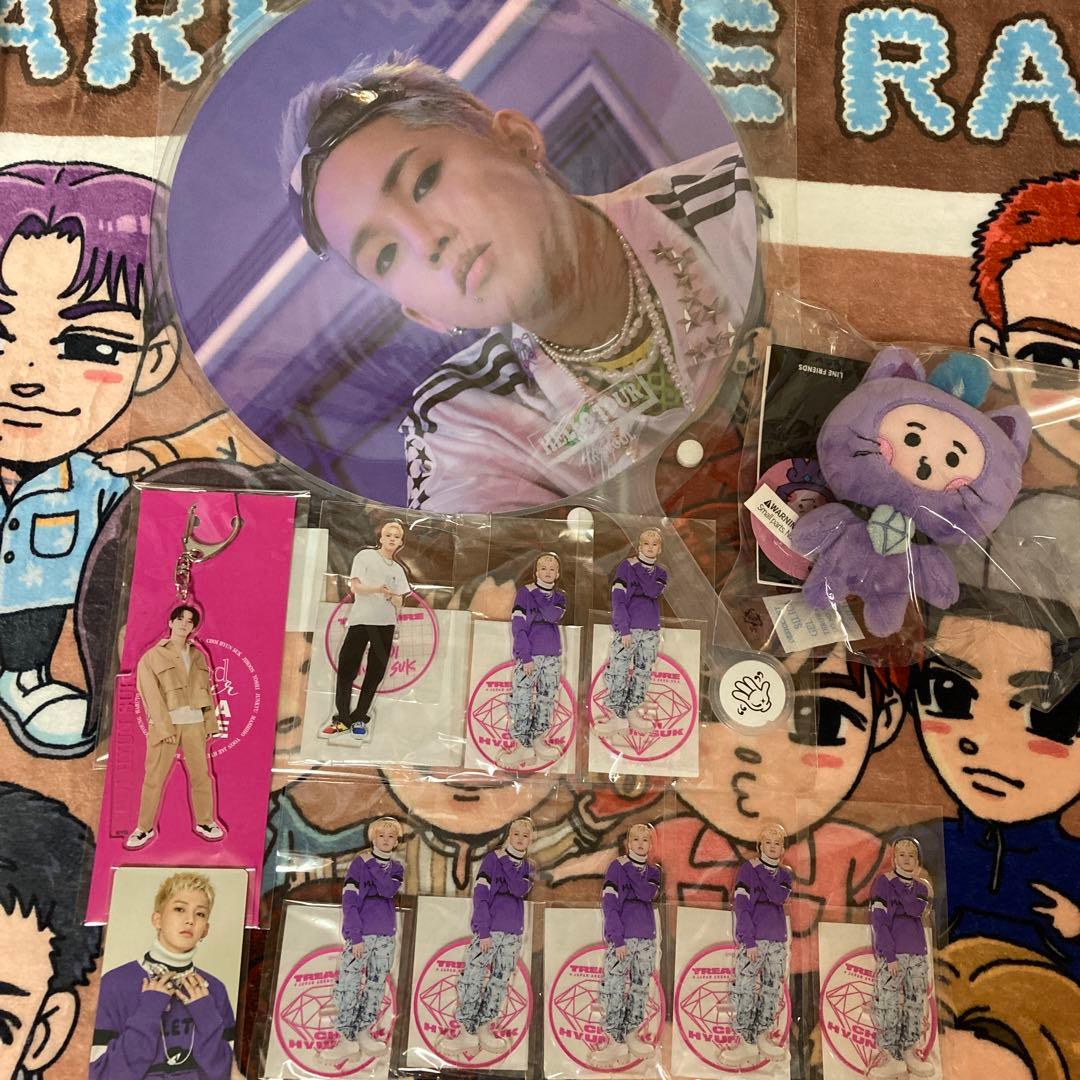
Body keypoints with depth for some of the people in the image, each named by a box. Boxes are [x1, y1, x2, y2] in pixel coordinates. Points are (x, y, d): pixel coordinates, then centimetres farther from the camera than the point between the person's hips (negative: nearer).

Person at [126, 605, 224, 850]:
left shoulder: (197, 655, 12)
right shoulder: (152, 657, -1)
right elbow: (152, 695, -7)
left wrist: (210, 722, 7)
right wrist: (164, 727, -14)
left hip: (194, 723, 4)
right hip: (165, 723, -3)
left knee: (201, 774, 9)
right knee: (154, 778, 1)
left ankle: (204, 822, 22)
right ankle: (145, 827, 14)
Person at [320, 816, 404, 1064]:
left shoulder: (396, 868, 9)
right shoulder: (359, 863, -3)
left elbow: (388, 891, -12)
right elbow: (349, 902, -8)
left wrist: (372, 864, -11)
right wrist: (355, 937, -14)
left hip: (386, 936, 4)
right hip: (360, 934, -4)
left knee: (376, 985, 8)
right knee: (348, 985, -9)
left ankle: (363, 1034, 20)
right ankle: (347, 1040, 0)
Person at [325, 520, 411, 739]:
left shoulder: (397, 569, 16)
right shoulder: (365, 556, 4)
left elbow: (399, 603, 11)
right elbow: (355, 586, -6)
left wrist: (392, 596, -12)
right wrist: (376, 589, -23)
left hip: (386, 624, 4)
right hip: (360, 620, -4)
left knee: (375, 672, 4)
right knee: (347, 669, -6)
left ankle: (359, 718, 14)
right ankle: (342, 719, 4)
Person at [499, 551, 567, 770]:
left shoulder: (559, 597, 11)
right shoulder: (524, 592, 0)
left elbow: (553, 616, -12)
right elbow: (518, 626, -7)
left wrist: (536, 594, -7)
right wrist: (525, 657, -14)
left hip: (553, 656, 4)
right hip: (528, 655, -4)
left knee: (547, 699, 9)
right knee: (520, 699, -9)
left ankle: (538, 741, 20)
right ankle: (523, 747, -6)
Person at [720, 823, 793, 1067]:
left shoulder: (785, 874, 11)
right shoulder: (748, 869, -1)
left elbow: (780, 897, -10)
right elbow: (742, 907, -7)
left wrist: (760, 870, -9)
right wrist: (748, 941, -14)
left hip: (778, 941, 5)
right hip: (752, 939, -4)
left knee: (773, 989, 7)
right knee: (744, 989, -9)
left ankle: (763, 1038, 18)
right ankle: (746, 1042, -3)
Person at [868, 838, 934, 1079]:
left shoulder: (922, 887, 14)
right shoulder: (884, 881, -2)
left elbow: (917, 910, -4)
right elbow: (878, 921, -9)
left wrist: (913, 881, -2)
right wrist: (890, 956, -14)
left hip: (917, 954, 5)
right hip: (890, 953, -5)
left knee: (916, 1004, 6)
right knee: (886, 1004, -9)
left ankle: (909, 1052, 18)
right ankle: (892, 1057, -2)